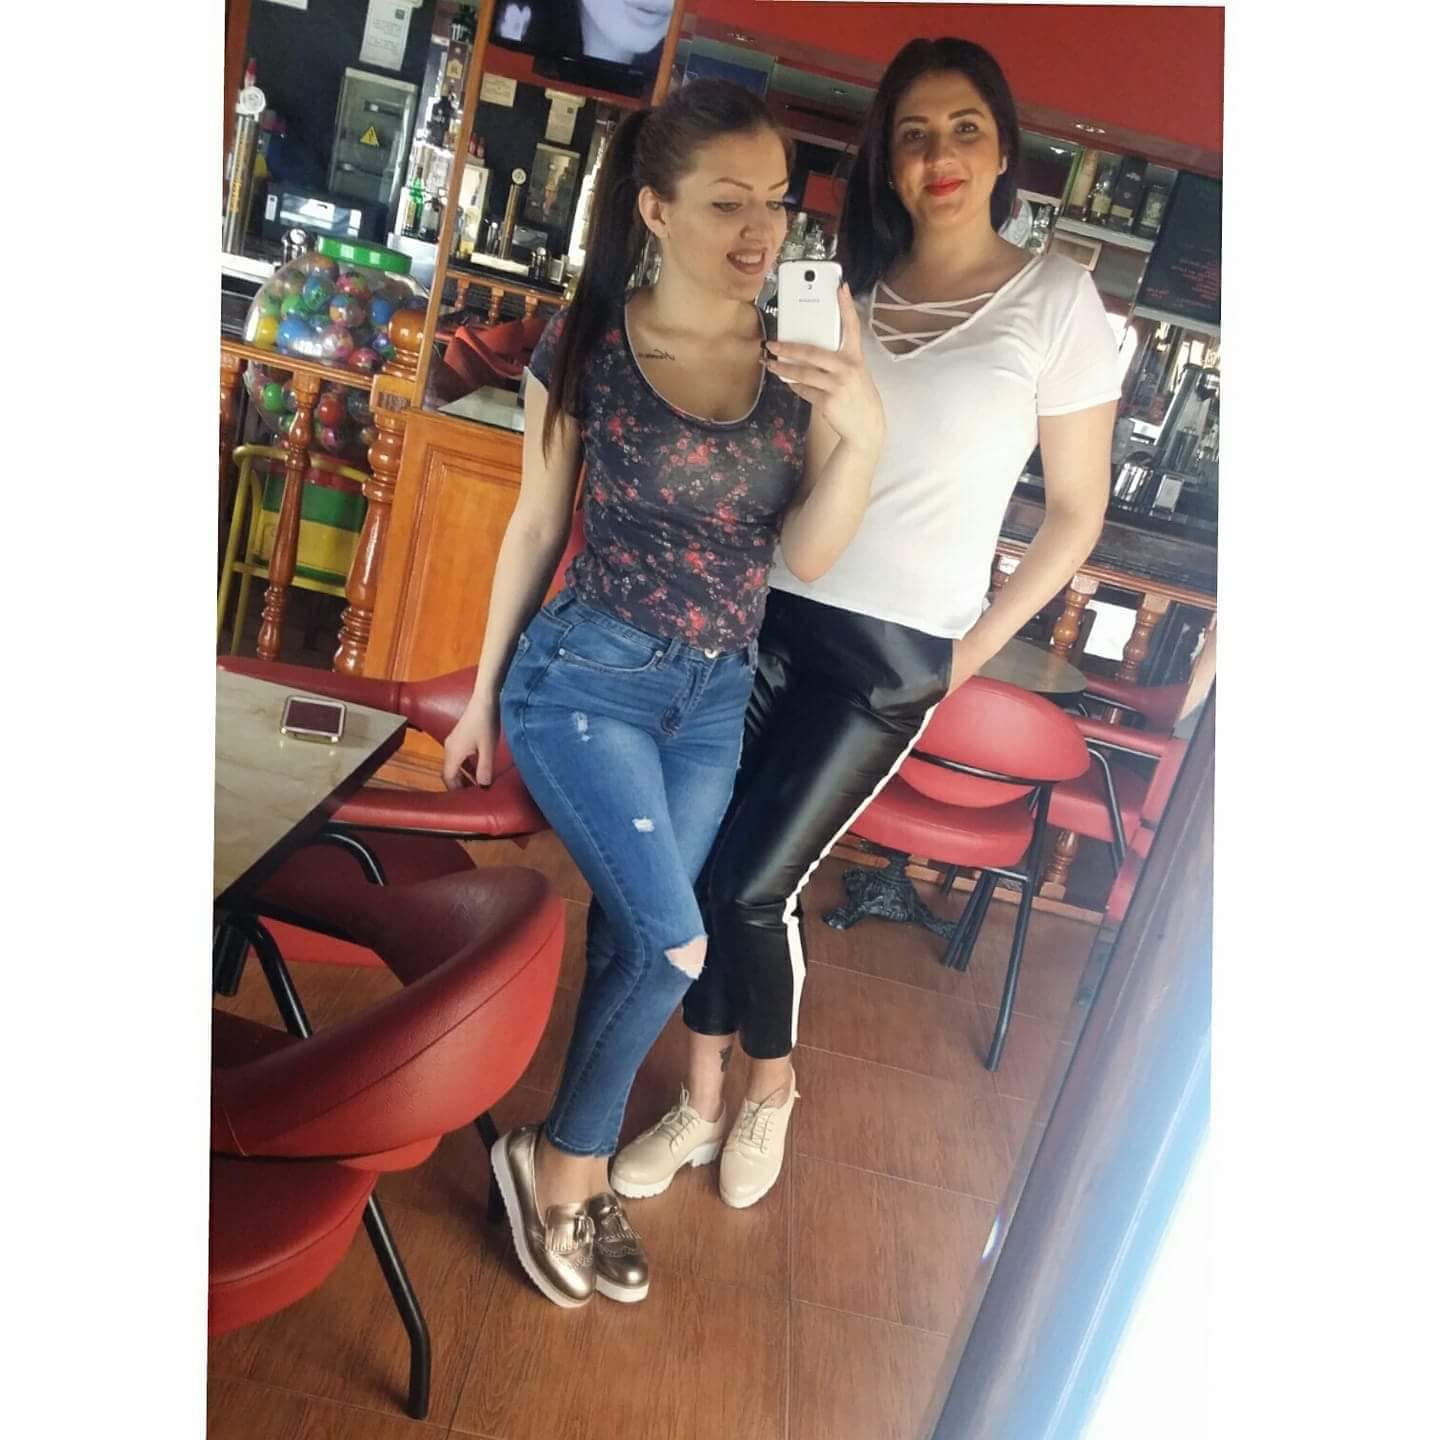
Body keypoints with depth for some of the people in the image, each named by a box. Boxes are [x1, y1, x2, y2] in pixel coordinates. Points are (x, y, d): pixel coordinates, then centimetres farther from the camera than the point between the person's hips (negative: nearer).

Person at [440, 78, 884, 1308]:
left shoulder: (803, 358, -1)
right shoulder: (584, 349, -8)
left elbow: (807, 555, -5)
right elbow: (537, 526, 0)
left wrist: (865, 433, -23)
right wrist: (484, 693, 6)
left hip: (717, 700, 4)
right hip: (586, 679, -3)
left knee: (630, 938, 12)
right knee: (673, 946, -11)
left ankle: (580, 1167, 33)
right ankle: (560, 1160, 17)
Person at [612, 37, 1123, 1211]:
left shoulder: (1056, 299, -2)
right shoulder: (848, 287, 10)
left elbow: (1077, 511, 0)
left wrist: (971, 654, -3)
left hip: (892, 655, -4)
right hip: (772, 617, 4)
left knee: (752, 886, -4)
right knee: (705, 871, 4)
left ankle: (770, 1092, 27)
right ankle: (703, 1105, 27)